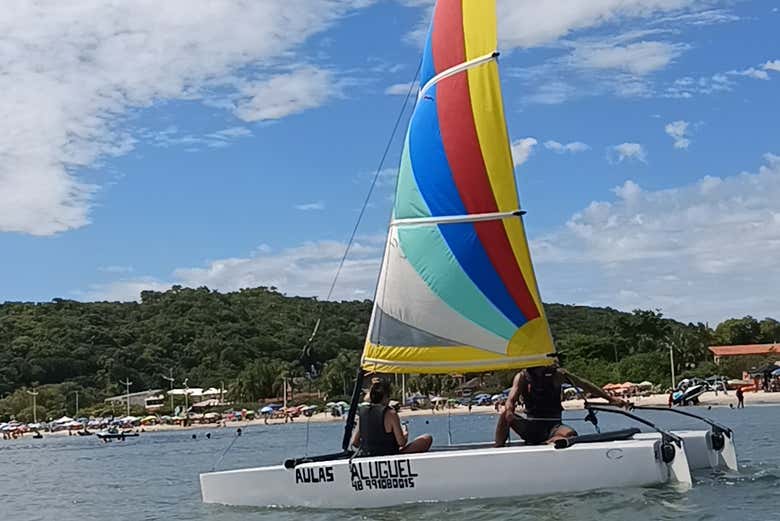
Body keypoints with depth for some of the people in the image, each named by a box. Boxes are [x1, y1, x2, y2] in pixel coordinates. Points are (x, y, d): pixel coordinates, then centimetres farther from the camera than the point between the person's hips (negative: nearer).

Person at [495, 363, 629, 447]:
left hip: (553, 425, 0)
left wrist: (610, 398, 5)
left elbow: (584, 385, 8)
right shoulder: (522, 376, 2)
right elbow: (511, 400, -11)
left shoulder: (556, 373, 5)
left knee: (570, 434, -34)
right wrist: (509, 410, -36)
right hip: (530, 426, 0)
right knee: (505, 414, -28)